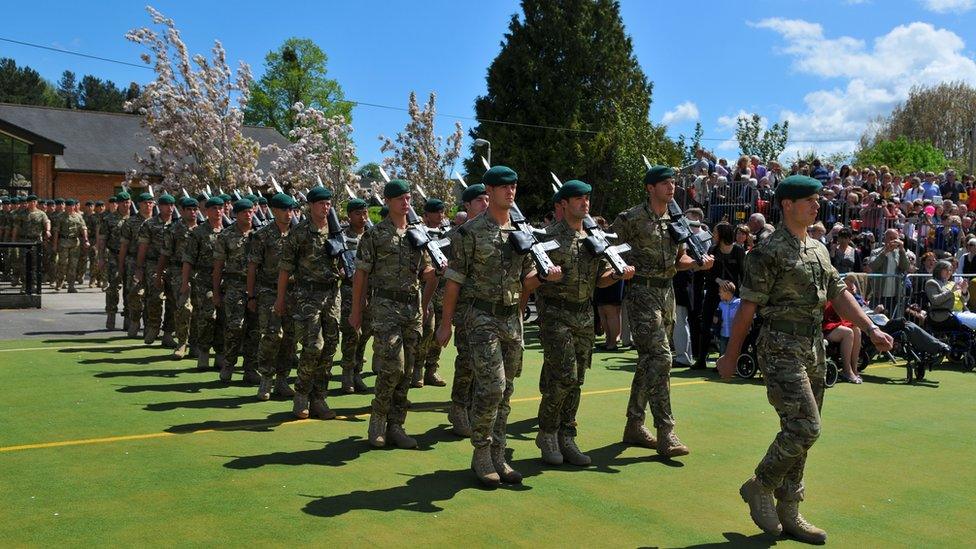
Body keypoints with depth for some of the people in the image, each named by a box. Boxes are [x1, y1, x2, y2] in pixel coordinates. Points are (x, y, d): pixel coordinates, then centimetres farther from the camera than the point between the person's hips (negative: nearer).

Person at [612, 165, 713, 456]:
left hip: (667, 292, 8)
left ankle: (634, 426, 21)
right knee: (660, 357, -15)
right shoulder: (631, 219, -8)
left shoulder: (675, 220, 13)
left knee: (648, 360, 11)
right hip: (642, 293, -8)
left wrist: (699, 263, 4)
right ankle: (665, 432, -12)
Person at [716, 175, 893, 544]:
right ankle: (759, 487, 6)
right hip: (781, 350, -8)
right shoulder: (768, 253, -10)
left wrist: (871, 329, 3)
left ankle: (788, 513, 19)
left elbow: (839, 294, 16)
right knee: (805, 427, -15)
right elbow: (747, 307, -9)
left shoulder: (819, 250, 16)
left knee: (800, 433, 10)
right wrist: (730, 356, -7)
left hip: (814, 351, 8)